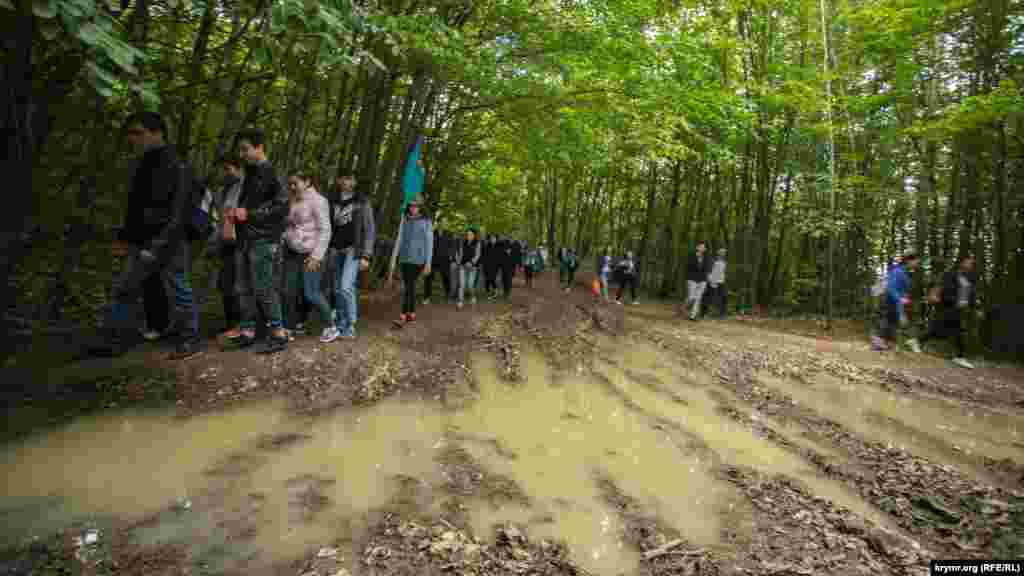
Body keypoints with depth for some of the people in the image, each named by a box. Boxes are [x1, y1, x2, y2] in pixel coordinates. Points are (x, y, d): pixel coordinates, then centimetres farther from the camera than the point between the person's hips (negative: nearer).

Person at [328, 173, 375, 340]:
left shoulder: (361, 201, -1)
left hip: (353, 250, -5)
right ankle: (340, 326, 16)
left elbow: (369, 229, -4)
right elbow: (329, 227, 13)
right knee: (338, 289, 6)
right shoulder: (332, 201, 11)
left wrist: (366, 255, -11)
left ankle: (350, 328, -5)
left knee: (346, 287, -15)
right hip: (337, 250, 5)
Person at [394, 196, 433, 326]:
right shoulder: (405, 221, 10)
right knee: (410, 286, 9)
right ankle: (412, 314, 19)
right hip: (404, 258, 5)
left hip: (417, 259, -5)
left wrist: (428, 262, -8)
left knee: (408, 286, -11)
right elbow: (400, 240, 14)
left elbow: (429, 242, -4)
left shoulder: (426, 221, -3)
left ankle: (403, 316, -14)